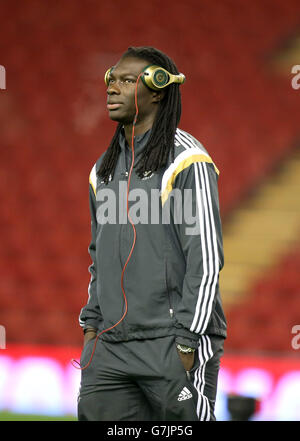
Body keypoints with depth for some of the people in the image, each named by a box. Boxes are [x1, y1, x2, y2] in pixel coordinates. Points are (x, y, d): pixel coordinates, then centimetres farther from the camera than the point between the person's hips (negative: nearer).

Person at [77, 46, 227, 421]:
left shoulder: (186, 161, -7)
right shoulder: (104, 168, 16)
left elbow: (206, 258, -11)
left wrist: (187, 342, -15)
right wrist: (91, 324, 15)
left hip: (171, 345, -7)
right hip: (110, 348, 7)